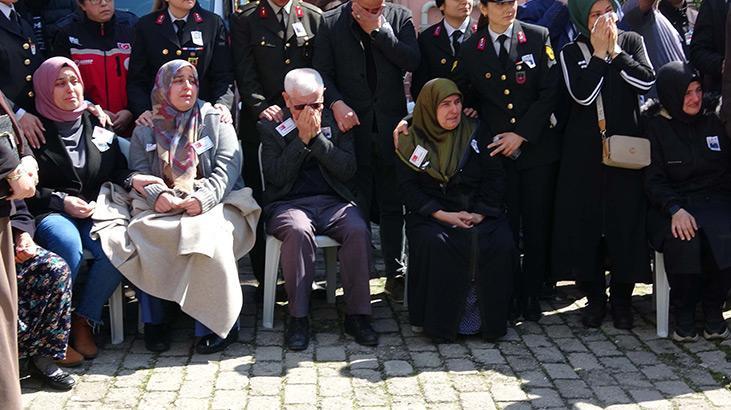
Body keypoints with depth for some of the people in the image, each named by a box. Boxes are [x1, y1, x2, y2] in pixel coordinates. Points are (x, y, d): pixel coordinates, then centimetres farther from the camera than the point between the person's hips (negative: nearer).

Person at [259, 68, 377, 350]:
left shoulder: (336, 123, 11)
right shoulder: (271, 128, 6)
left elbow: (348, 171, -1)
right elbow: (276, 177, -6)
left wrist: (317, 136, -9)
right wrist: (302, 138, -10)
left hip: (333, 201, 2)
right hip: (289, 203, -2)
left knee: (358, 230, -30)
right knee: (298, 231, -37)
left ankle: (357, 314, -21)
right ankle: (298, 317, -27)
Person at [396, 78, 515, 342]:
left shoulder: (474, 134, 11)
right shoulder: (412, 141, 5)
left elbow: (495, 176, 6)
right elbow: (408, 187, -2)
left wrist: (480, 213, -10)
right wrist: (442, 214, -16)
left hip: (478, 211, 2)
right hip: (431, 213, -2)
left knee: (500, 243, -28)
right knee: (435, 243, -35)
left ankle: (491, 320, -13)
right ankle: (439, 322, -22)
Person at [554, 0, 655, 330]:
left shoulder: (632, 42, 7)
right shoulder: (571, 52, 3)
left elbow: (647, 81, -7)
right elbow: (582, 94, -12)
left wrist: (615, 51, -8)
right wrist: (599, 53, -9)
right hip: (584, 153, 0)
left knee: (626, 221, 0)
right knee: (585, 222, 1)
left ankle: (622, 299, 13)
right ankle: (594, 297, 14)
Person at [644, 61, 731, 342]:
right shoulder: (656, 128, 5)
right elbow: (654, 180, -2)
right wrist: (675, 209, -21)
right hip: (674, 205, -2)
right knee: (683, 241, -35)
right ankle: (684, 315, -13)